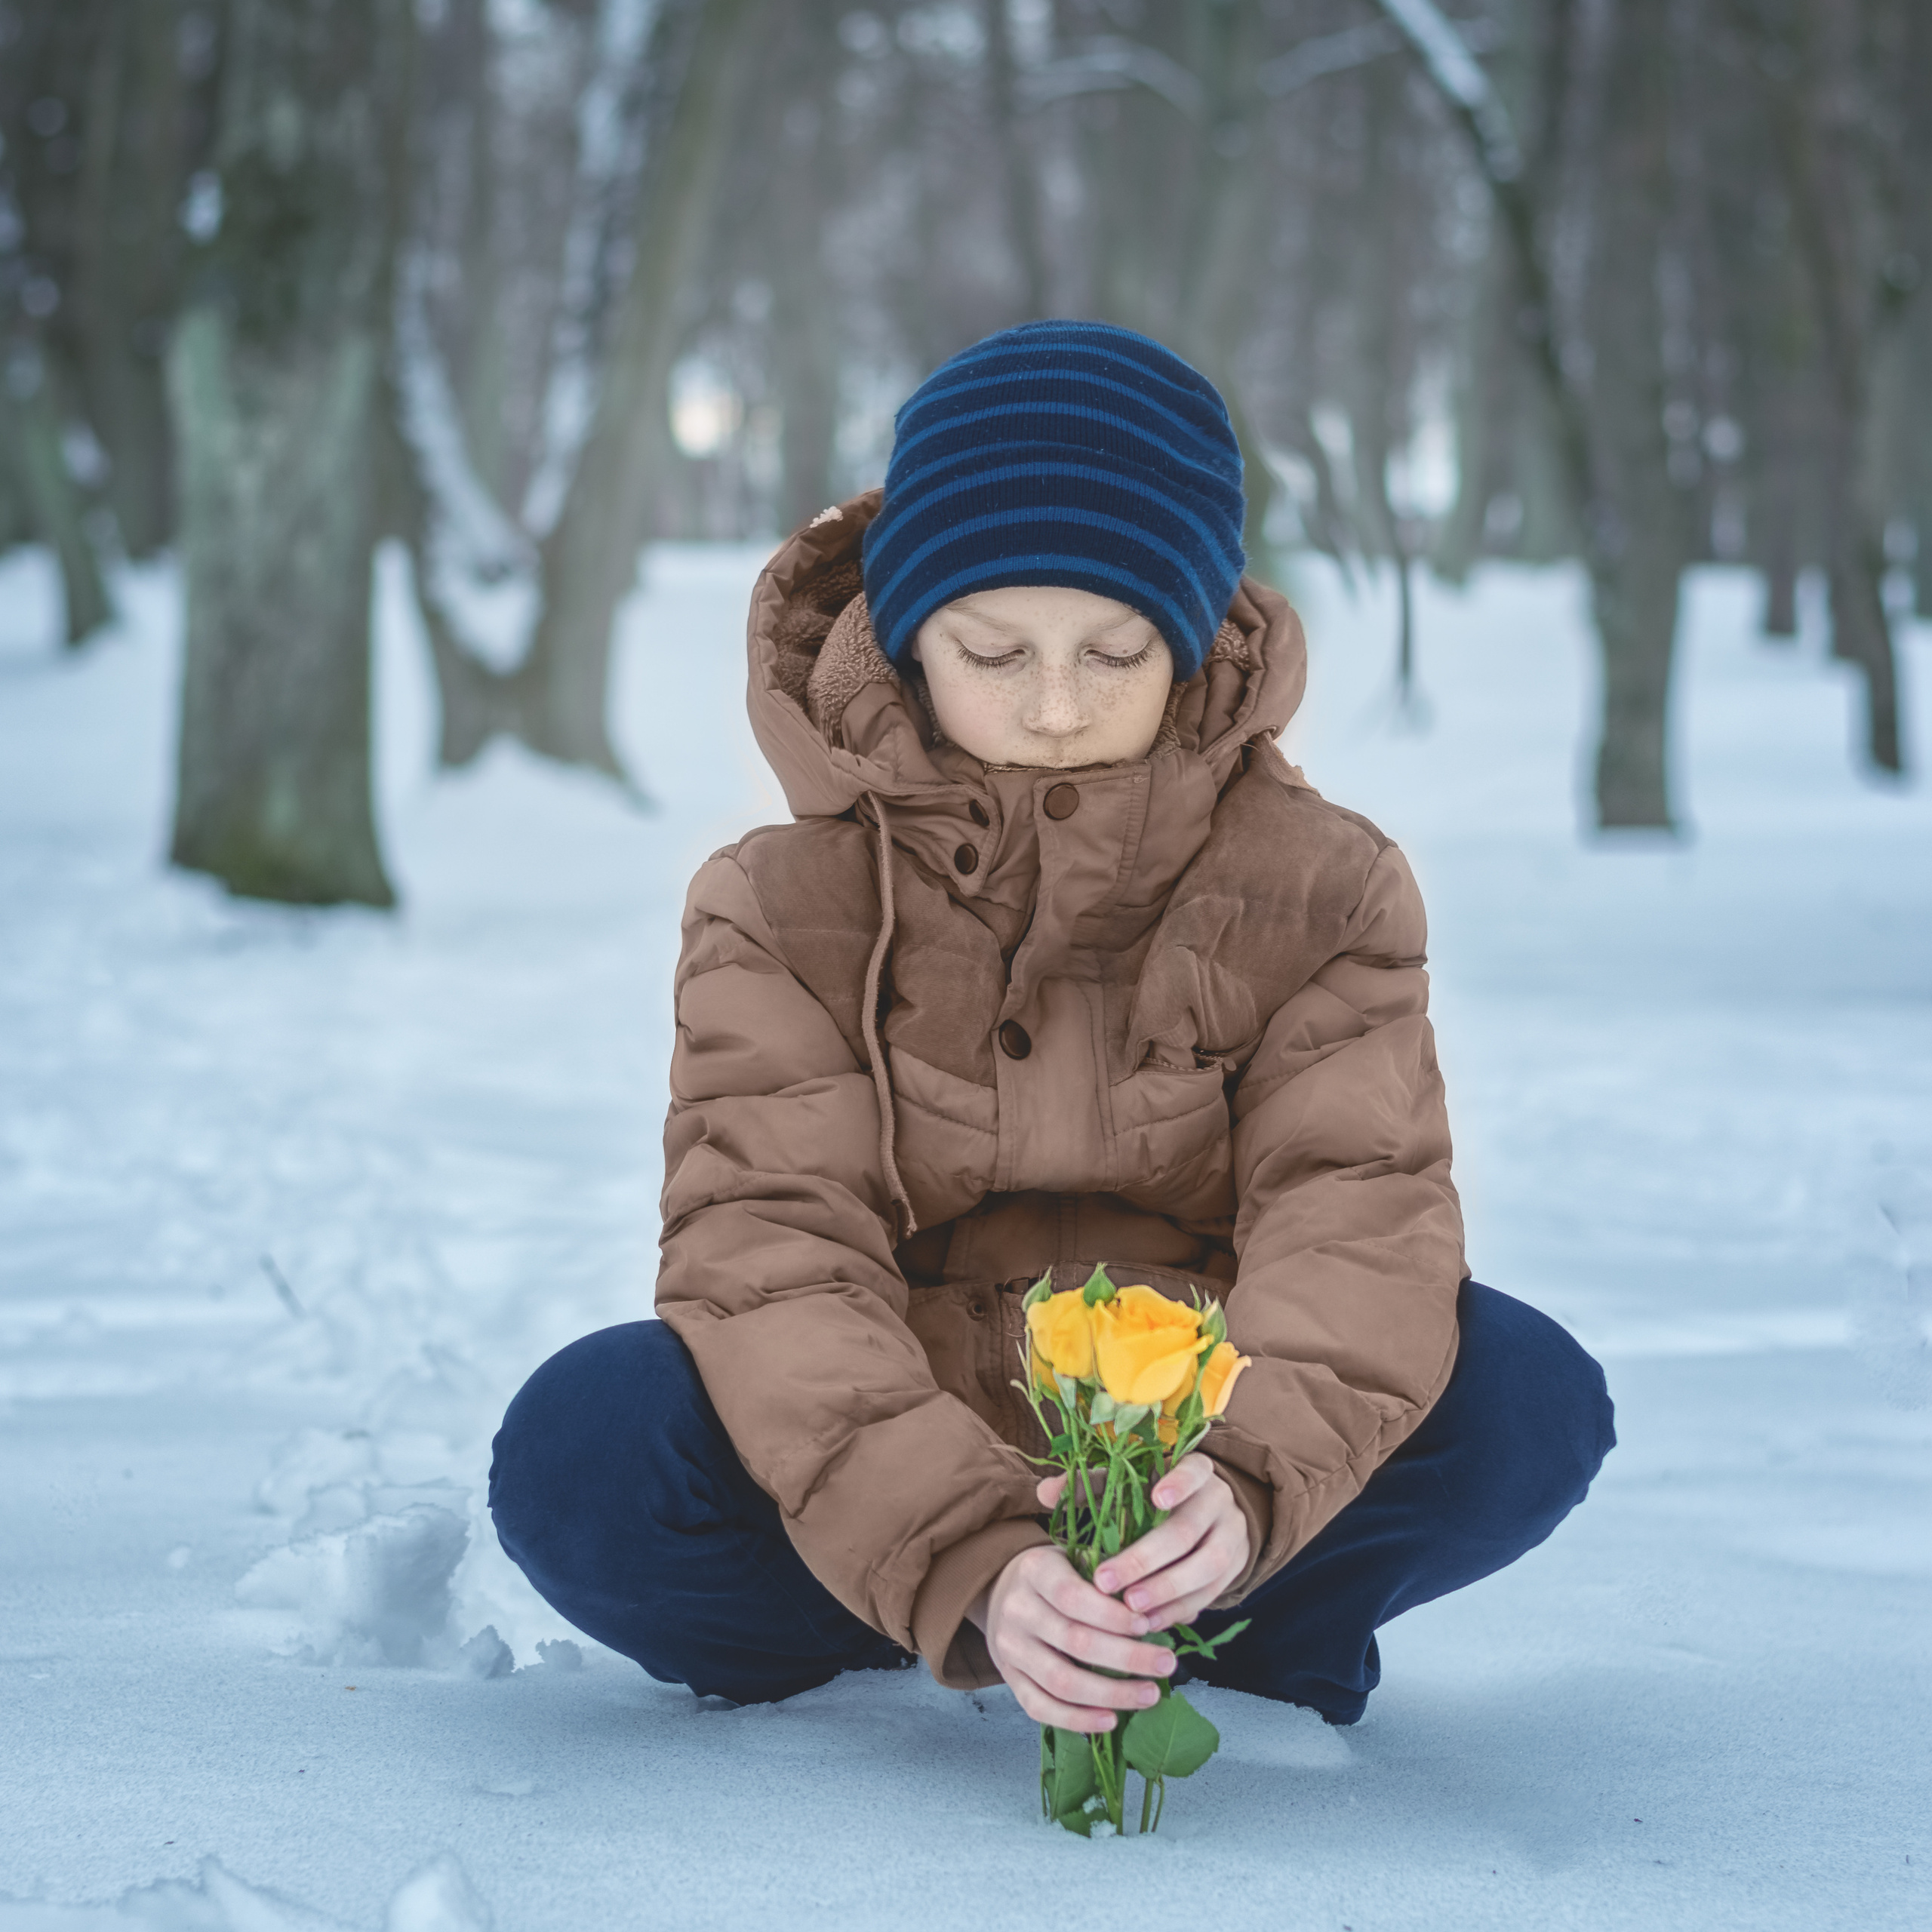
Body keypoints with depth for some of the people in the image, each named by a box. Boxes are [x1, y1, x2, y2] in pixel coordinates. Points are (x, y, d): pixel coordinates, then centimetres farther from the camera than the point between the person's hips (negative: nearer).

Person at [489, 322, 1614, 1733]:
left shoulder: (1322, 892, -4)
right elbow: (774, 1248, -20)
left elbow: (1360, 1210, -17)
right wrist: (961, 1570, -38)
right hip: (895, 1478, -1)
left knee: (1527, 1398, -27)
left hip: (1197, 1469, 1)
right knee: (578, 1455, -29)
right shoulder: (786, 910, -7)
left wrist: (1251, 1480, -40)